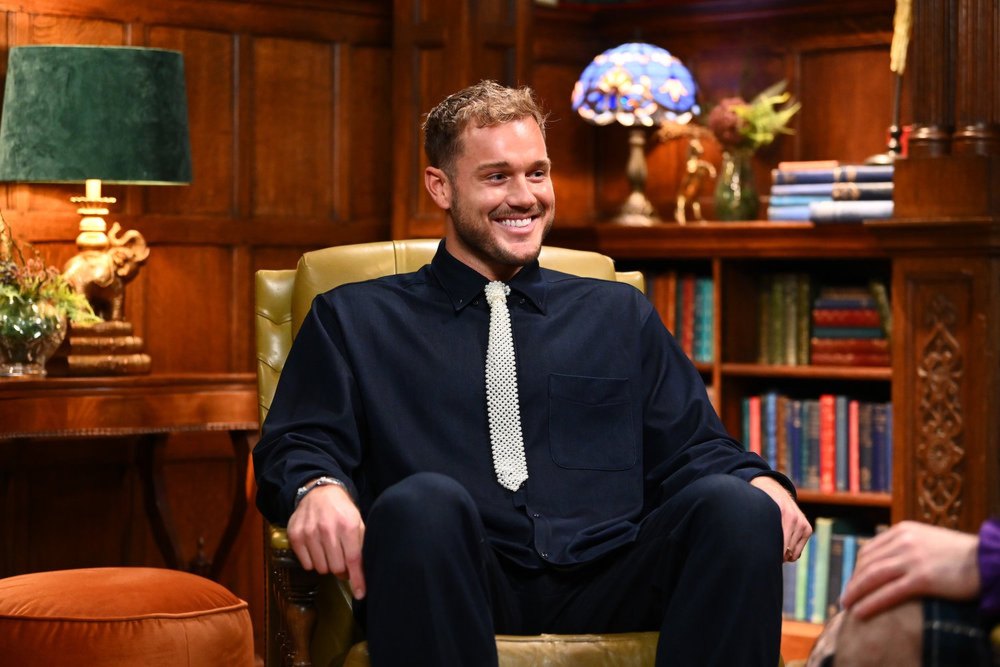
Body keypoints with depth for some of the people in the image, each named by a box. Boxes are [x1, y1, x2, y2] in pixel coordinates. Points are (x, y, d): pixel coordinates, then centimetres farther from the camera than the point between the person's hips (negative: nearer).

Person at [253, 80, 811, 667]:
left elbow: (690, 449, 20)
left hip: (605, 581, 3)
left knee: (740, 507, -27)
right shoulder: (354, 320, 19)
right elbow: (297, 447, 8)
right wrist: (318, 488, -18)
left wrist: (761, 485, -4)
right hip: (455, 583, -2)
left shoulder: (620, 315, 27)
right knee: (422, 501, -37)